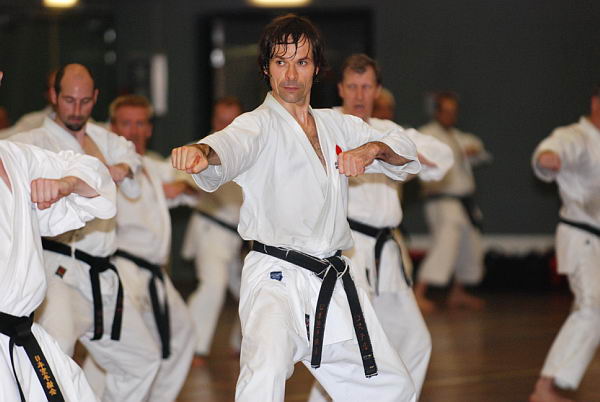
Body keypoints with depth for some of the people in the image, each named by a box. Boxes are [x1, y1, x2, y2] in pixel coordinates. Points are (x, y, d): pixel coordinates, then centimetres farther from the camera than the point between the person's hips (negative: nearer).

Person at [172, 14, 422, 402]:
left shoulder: (336, 125, 13)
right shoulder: (259, 126, -6)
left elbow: (408, 154, 13)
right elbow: (232, 145, -29)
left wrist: (374, 149, -10)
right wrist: (202, 153, -53)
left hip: (333, 280, 7)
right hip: (276, 279, -7)